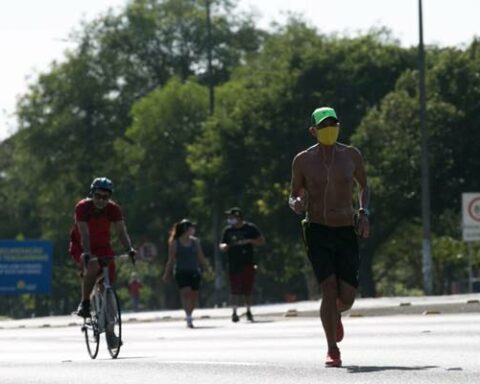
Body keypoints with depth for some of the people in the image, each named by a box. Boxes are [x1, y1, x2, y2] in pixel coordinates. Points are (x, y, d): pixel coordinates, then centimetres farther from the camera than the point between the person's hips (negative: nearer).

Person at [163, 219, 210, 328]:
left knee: (194, 295, 1)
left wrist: (208, 269, 9)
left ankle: (189, 316, 17)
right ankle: (188, 317, -24)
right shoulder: (174, 243, 0)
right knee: (186, 292, -21)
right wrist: (167, 274, 1)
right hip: (181, 272, -4)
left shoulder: (195, 241, 11)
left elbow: (201, 258, 15)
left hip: (194, 272, 4)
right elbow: (171, 260, 3)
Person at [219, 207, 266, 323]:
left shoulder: (250, 228, 1)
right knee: (235, 290, -6)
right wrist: (223, 246, -10)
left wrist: (249, 241, -13)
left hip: (247, 263, -1)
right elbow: (221, 246, 14)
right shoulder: (228, 230, 8)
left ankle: (248, 311, 18)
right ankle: (234, 312, -7)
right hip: (233, 264, 1)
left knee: (248, 289, 4)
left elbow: (262, 241, 2)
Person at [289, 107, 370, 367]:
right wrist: (297, 205, -13)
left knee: (346, 298, -3)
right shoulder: (303, 160, 2)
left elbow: (363, 185, 23)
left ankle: (335, 316, 36)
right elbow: (293, 197, 11)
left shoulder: (351, 155, 6)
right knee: (329, 288, -18)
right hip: (317, 231, -2)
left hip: (347, 232, 2)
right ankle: (332, 350, -6)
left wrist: (364, 213, 6)